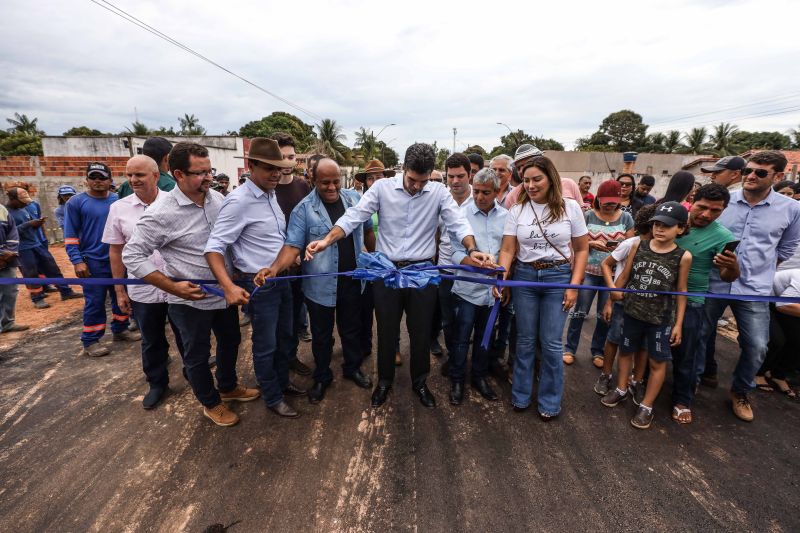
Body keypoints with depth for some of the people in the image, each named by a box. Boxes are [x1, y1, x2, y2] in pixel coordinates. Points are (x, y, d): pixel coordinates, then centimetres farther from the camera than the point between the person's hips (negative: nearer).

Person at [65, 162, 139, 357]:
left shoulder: (118, 201, 6)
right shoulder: (76, 202, -3)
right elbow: (70, 235, -5)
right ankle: (90, 341, 13)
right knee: (94, 302, 1)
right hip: (93, 261, -3)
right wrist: (77, 261, -14)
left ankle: (120, 329, 29)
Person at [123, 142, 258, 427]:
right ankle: (211, 403, 37)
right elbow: (132, 255, -15)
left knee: (230, 340, 22)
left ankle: (228, 387, 47)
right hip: (190, 300, -5)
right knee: (197, 355, 14)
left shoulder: (218, 199, -3)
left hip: (224, 293, 6)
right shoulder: (161, 213, -19)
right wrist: (173, 287, -20)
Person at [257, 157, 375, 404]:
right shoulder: (303, 209, -12)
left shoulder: (354, 198, 0)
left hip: (353, 280, 3)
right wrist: (274, 268, -33)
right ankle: (322, 377, 37)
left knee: (352, 328, 20)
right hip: (321, 285, -3)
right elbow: (293, 245, -17)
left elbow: (367, 230, 11)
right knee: (322, 335, 15)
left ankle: (353, 368, 44)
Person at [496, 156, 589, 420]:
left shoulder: (570, 207, -3)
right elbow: (507, 250, -5)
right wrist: (502, 277, -22)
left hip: (558, 277, -1)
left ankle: (550, 401, 23)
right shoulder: (517, 210, -1)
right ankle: (521, 395, 28)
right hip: (524, 277, 1)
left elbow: (581, 249, 2)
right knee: (525, 340, 11)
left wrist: (574, 285, -6)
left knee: (551, 343, 2)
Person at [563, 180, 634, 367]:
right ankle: (570, 348, 18)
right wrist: (592, 243, -19)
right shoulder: (588, 216, -1)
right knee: (579, 311, 4)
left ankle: (597, 351, 26)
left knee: (605, 314, 10)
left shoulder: (626, 218, 3)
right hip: (588, 271, -1)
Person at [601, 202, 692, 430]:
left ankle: (646, 406, 25)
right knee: (625, 351, 18)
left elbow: (681, 292, -3)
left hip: (661, 318, -2)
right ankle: (621, 389, 39)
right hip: (631, 311, 3)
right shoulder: (638, 246, -5)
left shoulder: (683, 256, -10)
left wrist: (678, 324, -3)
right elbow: (624, 276, 3)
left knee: (657, 361, 9)